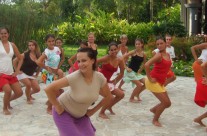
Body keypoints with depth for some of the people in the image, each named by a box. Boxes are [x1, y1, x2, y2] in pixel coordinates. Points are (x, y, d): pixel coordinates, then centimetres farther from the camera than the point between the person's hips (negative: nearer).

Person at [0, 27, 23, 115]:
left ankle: (8, 101, 34)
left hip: (11, 74, 5)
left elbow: (20, 59, 15)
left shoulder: (12, 45, 8)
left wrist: (17, 71, 5)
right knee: (8, 91, -23)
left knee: (19, 93, 3)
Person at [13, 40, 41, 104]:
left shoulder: (38, 56, -6)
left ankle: (29, 94, 32)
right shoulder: (25, 54, -18)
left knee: (37, 89, -3)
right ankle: (28, 99, 0)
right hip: (23, 73, -5)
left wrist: (36, 74, 7)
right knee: (28, 84, -28)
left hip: (31, 74, 5)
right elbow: (14, 61, -16)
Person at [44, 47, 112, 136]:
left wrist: (93, 110, -2)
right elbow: (48, 89, -31)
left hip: (81, 114, 5)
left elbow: (108, 97, -1)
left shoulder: (100, 77, -18)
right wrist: (58, 107, -21)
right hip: (64, 112, -5)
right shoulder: (74, 77, -31)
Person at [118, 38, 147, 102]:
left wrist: (140, 70, 10)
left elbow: (144, 63, 19)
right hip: (130, 71, -6)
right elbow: (122, 58, -17)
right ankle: (131, 98, 5)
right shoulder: (133, 52, -14)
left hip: (136, 72, 6)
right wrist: (126, 67, -17)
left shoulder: (144, 54, 0)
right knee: (139, 85, -14)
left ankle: (137, 94, 23)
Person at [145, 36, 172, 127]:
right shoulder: (159, 55, -18)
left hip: (160, 82, 8)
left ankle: (154, 110, 39)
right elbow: (146, 65, -32)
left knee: (168, 103, 12)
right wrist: (149, 78, -24)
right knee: (165, 102, -9)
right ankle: (155, 120, 9)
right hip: (153, 81, -8)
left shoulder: (167, 55, 8)